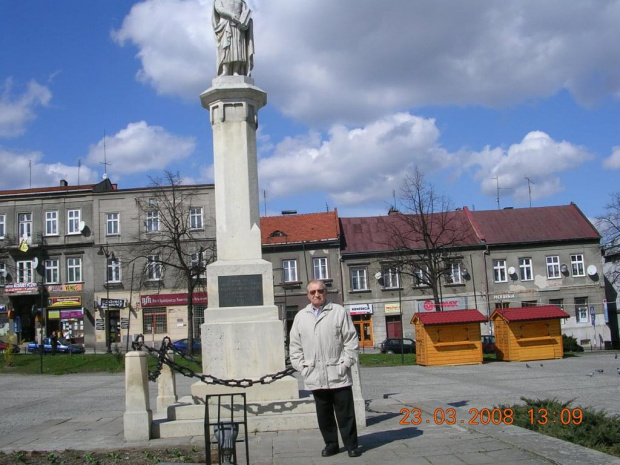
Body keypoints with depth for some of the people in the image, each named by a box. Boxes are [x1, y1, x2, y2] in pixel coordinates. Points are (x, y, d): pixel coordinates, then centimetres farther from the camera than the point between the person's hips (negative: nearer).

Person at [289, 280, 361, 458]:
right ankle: (331, 444, 22)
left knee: (345, 413, 2)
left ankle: (351, 445, 12)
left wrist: (346, 363, -7)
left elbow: (351, 340, -1)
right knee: (324, 414, 10)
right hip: (315, 376, 3)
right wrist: (301, 366, 3)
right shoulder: (300, 316, 11)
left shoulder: (339, 312, 2)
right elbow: (295, 345, 13)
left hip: (338, 374, -3)